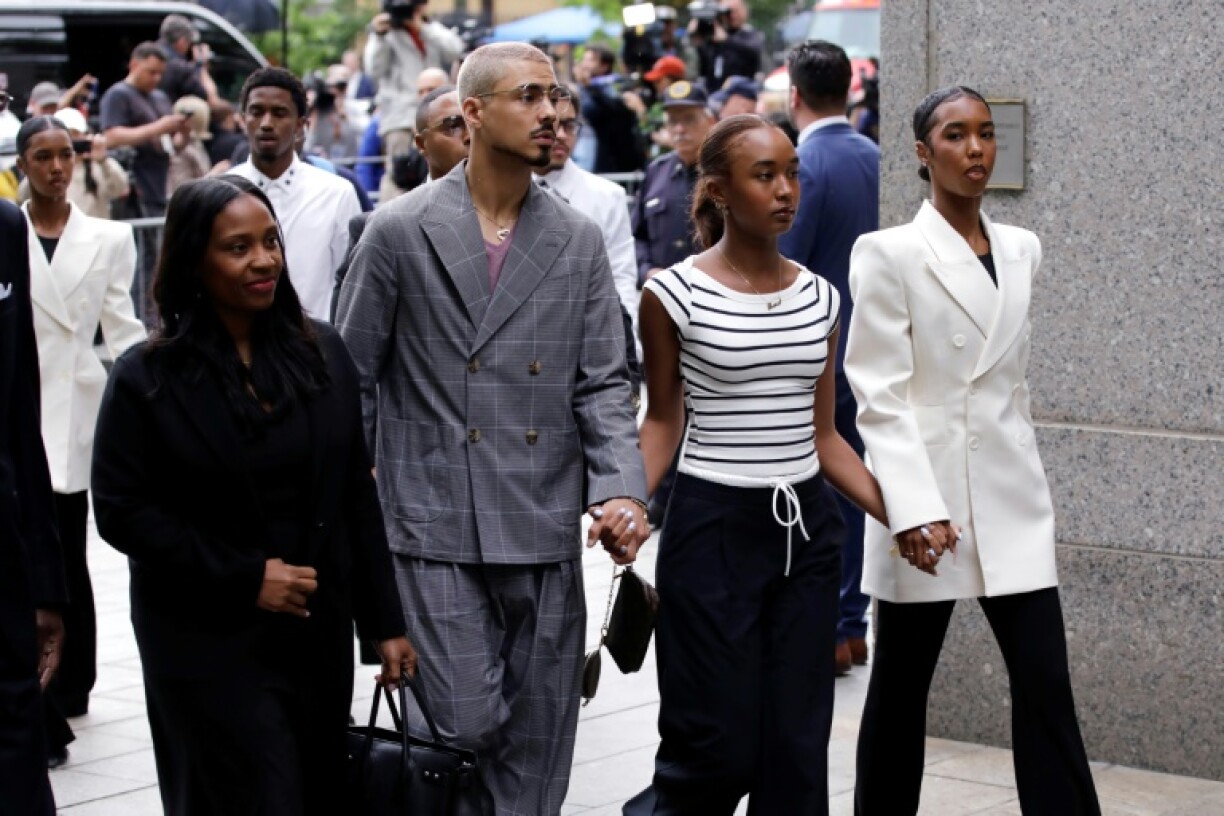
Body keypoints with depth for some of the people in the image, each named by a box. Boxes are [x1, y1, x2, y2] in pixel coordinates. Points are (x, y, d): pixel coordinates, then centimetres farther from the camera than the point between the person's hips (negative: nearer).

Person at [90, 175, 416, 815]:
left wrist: (383, 622, 4)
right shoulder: (147, 377, -6)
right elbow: (121, 511, -8)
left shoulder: (322, 352, 5)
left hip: (318, 635, 4)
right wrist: (245, 578, -13)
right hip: (210, 643, -4)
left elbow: (357, 495, 7)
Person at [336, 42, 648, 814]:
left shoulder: (579, 241, 7)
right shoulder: (401, 230, -2)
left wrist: (622, 489, -11)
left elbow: (603, 383, 5)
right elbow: (351, 378, 2)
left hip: (546, 534, 3)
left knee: (537, 751, 8)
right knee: (469, 724, -7)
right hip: (437, 530, -3)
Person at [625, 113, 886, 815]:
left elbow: (822, 433, 12)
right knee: (719, 749, 0)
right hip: (714, 528, -4)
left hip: (807, 531, 5)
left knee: (798, 750, 5)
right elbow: (664, 421, 1)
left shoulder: (819, 296, 8)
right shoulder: (676, 293, -6)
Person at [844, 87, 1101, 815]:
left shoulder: (1022, 250, 10)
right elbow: (881, 396, -12)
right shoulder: (890, 254, -6)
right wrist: (915, 507, -21)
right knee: (902, 685, 7)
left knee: (1047, 686, -1)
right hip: (925, 492, -4)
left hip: (1013, 495, 4)